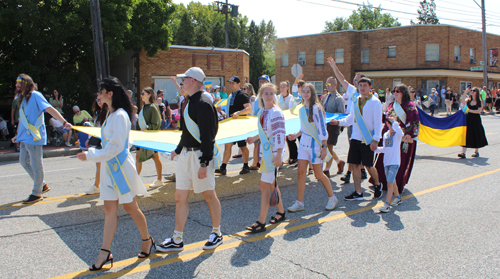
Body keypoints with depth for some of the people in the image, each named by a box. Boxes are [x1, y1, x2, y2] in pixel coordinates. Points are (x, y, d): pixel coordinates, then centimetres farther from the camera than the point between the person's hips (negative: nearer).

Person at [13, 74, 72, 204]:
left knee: (36, 165, -1)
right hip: (24, 137, 10)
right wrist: (18, 135, 24)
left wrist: (64, 122, -30)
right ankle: (42, 185, 28)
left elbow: (50, 109, -20)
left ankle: (37, 193, 10)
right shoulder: (22, 99, 16)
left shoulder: (35, 95, -10)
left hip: (34, 137, -10)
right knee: (24, 161, 17)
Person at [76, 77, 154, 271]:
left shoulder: (120, 116, -18)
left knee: (130, 207, 5)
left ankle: (147, 240, 25)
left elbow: (115, 147, -21)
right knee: (110, 209, 7)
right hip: (110, 167, 9)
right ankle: (105, 252, 10)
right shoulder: (110, 114, 11)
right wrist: (92, 152, 10)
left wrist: (89, 156, -17)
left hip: (121, 166, -9)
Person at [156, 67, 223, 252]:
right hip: (186, 155, 10)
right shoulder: (190, 102, 14)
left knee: (209, 195, 5)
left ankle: (217, 234, 22)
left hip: (199, 155, -10)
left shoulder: (203, 104, -16)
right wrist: (178, 150, 26)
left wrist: (204, 163, -22)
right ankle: (177, 240, 17)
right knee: (180, 197, 9)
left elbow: (207, 135, -20)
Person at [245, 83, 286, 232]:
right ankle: (281, 212, 34)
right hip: (265, 153, 8)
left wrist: (278, 156, -23)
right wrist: (255, 138, 29)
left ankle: (261, 222, -1)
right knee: (271, 184, 16)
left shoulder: (276, 112, -14)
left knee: (265, 185, -8)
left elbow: (280, 134, -19)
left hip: (273, 153, -8)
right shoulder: (262, 112, 9)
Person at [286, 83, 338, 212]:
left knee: (318, 174, 3)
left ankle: (332, 198, 24)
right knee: (301, 172, 1)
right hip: (303, 143, 6)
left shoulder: (316, 108, -14)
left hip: (315, 144, -6)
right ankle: (299, 203, 7)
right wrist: (296, 135, 4)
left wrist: (324, 147, -17)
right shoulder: (302, 109, 8)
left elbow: (322, 129, -15)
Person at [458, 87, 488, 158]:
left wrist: (470, 110, -18)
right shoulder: (468, 100, 6)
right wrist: (465, 92, -18)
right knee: (465, 135, -7)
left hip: (476, 120, -1)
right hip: (468, 119, 2)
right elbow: (463, 102, -16)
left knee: (476, 135, 9)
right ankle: (463, 153, -11)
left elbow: (479, 111, -10)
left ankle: (476, 151, 27)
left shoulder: (479, 101, 0)